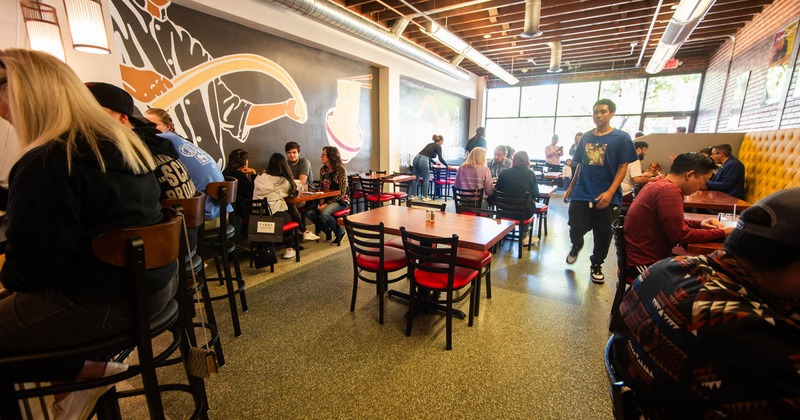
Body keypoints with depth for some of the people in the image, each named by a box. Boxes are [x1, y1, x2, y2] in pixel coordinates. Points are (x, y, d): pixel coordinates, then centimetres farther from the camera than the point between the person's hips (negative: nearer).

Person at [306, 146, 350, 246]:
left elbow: (342, 192, -16)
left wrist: (327, 204, -20)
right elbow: (322, 189, 11)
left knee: (324, 213, -33)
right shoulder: (323, 170, 7)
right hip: (326, 199, 6)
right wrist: (321, 203, -8)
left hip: (340, 200, -6)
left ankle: (340, 232, -5)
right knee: (309, 213, -16)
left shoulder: (341, 169, -12)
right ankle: (327, 230, 8)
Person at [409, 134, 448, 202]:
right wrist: (447, 165, 10)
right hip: (423, 161, -7)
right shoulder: (438, 146, 7)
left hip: (416, 158, 7)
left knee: (415, 178, 11)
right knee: (426, 179, 5)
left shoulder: (430, 144, 30)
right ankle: (425, 197, 10)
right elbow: (440, 158, -2)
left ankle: (413, 195, 15)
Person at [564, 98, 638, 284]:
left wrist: (610, 192, -18)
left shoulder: (621, 138, -3)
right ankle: (576, 246, 34)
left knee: (602, 234, 8)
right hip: (581, 193, 2)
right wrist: (570, 188, 13)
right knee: (576, 228, -1)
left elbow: (623, 167, -7)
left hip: (606, 197, -2)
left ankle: (596, 265, 29)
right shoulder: (586, 137, 9)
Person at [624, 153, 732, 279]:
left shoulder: (658, 185, 9)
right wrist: (721, 232, -7)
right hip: (644, 264, -10)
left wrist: (700, 224, 6)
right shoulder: (669, 191, -21)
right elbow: (681, 235, -19)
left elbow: (675, 223, 22)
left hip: (642, 256, 10)